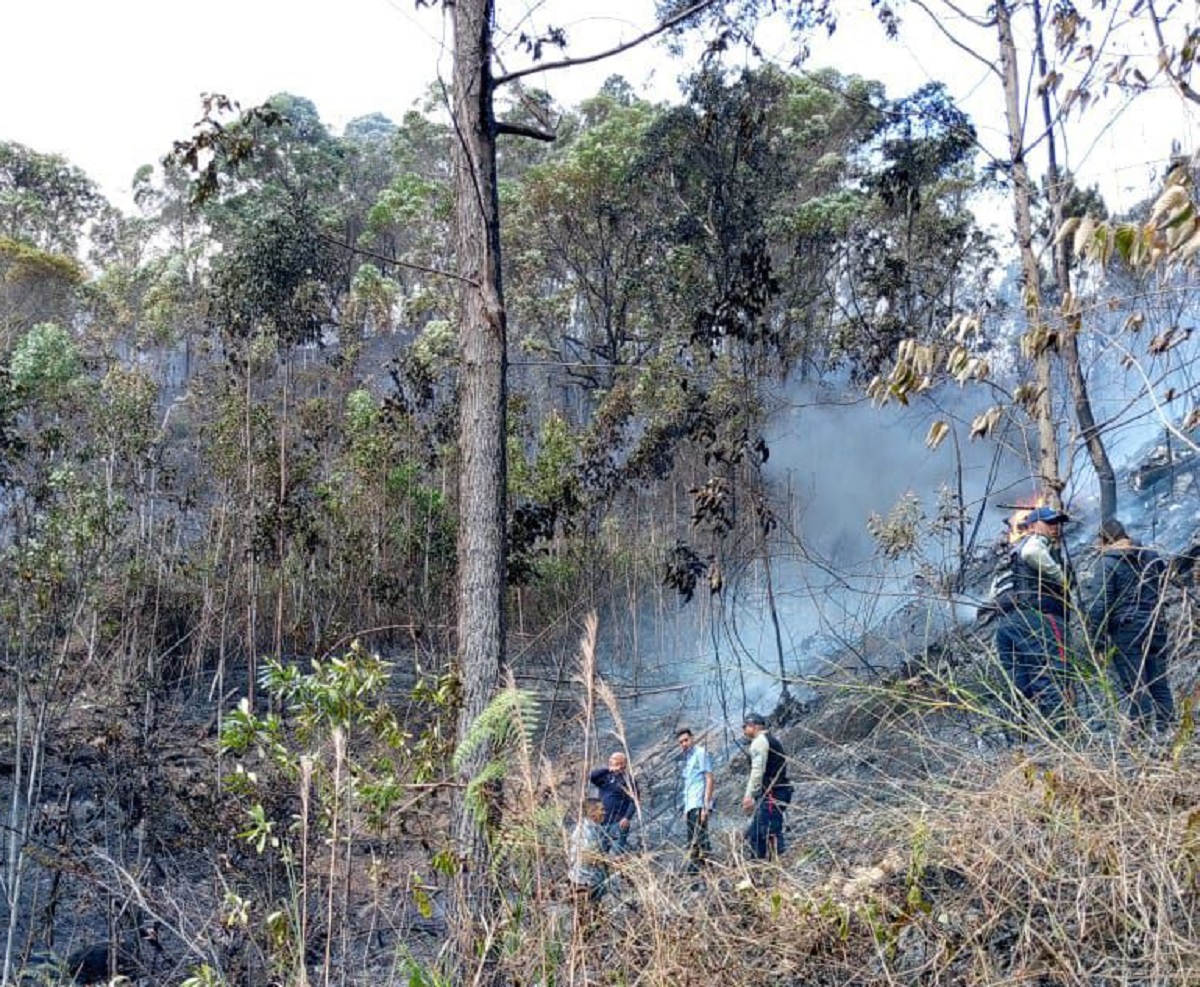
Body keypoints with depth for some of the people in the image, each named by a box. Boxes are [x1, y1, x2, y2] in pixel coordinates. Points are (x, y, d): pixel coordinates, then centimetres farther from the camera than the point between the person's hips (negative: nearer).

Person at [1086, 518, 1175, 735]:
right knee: (1160, 686, 10)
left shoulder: (1109, 561, -6)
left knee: (1135, 688, -4)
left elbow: (1101, 602, -10)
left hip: (1126, 629, -5)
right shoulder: (1151, 556, 12)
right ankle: (1167, 731, 9)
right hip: (1156, 627, 5)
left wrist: (1098, 636, -7)